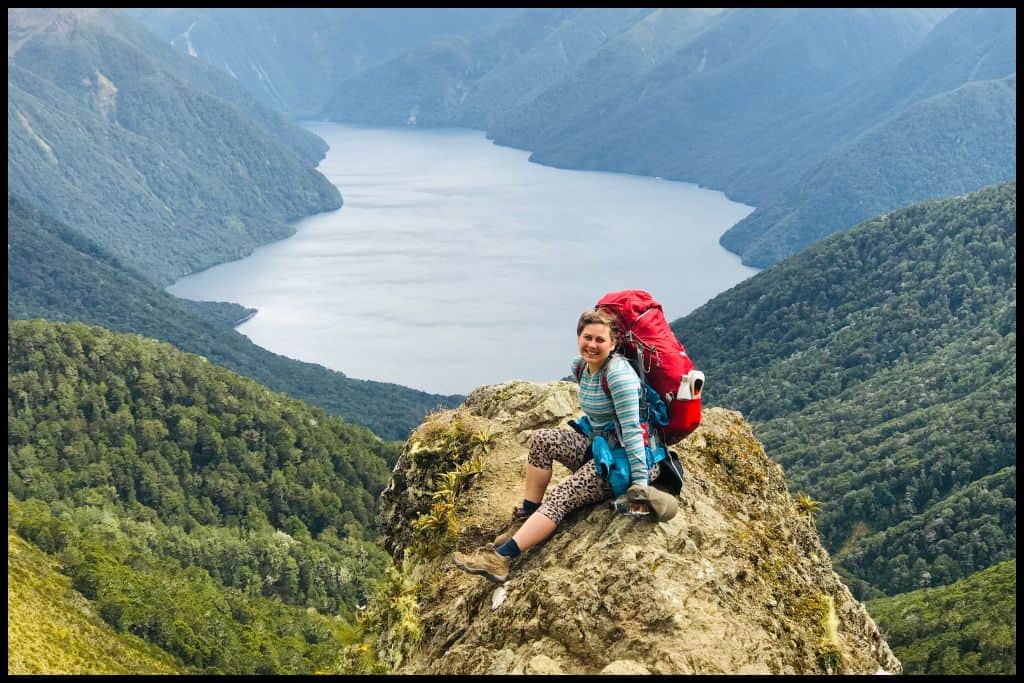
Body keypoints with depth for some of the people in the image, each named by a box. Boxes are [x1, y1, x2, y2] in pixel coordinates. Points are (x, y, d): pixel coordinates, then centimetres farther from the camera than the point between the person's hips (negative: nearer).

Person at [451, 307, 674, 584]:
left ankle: (500, 558, -27)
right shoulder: (580, 366, 5)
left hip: (626, 458, -9)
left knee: (561, 497, -21)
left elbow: (632, 429, -25)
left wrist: (640, 482, -28)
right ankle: (525, 520, -5)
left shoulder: (618, 372, -21)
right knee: (542, 439, -8)